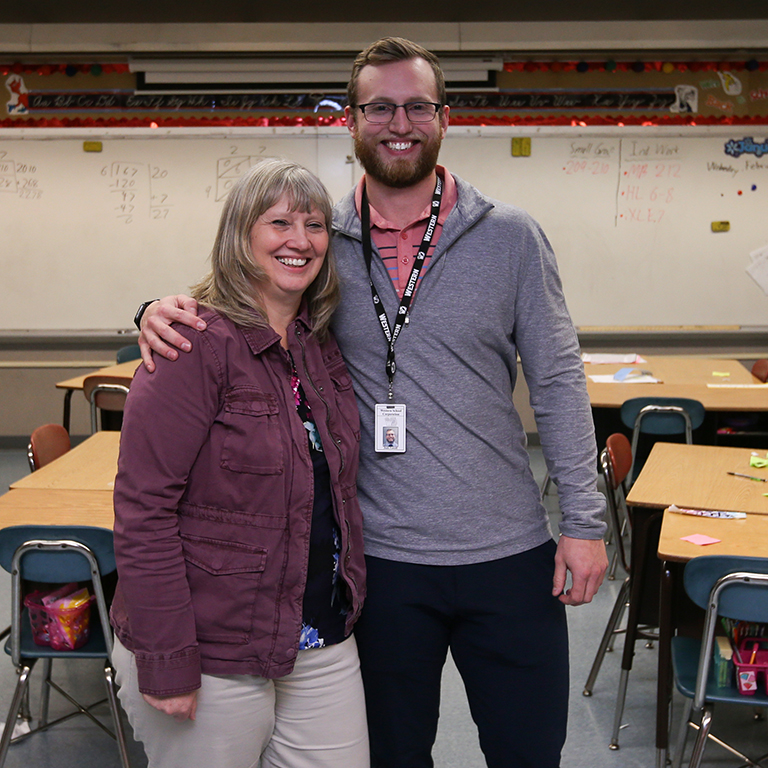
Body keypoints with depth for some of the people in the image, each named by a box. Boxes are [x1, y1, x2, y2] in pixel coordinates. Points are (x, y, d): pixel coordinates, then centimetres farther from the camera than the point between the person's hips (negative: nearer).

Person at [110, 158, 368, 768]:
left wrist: (351, 596, 11)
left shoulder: (323, 347, 7)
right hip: (211, 661, -6)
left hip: (324, 645, 7)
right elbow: (144, 508, -19)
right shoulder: (200, 345, -16)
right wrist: (166, 660, -20)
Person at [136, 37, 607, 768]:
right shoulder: (317, 241, -1)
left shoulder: (510, 235, -3)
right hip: (382, 559, 1)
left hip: (509, 554, 0)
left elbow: (556, 381, -1)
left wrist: (583, 518, -4)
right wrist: (167, 311, -15)